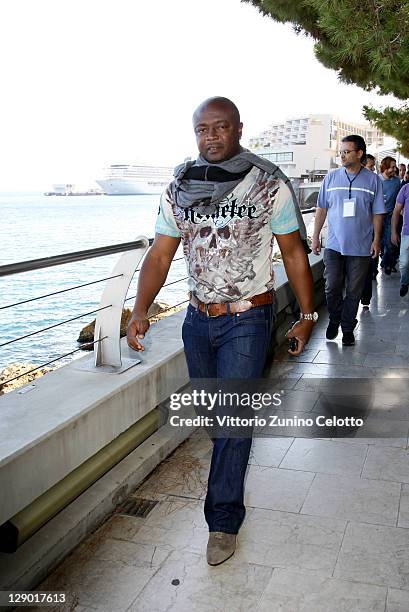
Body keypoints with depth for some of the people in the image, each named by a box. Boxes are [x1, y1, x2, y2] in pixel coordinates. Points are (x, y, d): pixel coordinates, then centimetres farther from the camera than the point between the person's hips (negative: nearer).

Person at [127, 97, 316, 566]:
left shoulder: (270, 186, -7)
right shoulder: (179, 190, 2)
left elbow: (293, 253, -1)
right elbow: (160, 254, 0)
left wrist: (307, 315, -1)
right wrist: (141, 311, -13)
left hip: (247, 320, -4)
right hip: (198, 318, 4)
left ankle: (224, 519, 11)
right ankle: (232, 468, 45)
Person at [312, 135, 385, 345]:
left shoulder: (373, 180, 1)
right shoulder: (331, 177, 4)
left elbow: (377, 213, 5)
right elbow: (322, 209, 8)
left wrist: (376, 239, -1)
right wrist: (315, 237, 5)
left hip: (361, 247, -1)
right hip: (334, 244, 1)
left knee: (353, 291, 6)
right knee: (332, 288, 0)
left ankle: (348, 328, 21)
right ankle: (334, 320, 26)